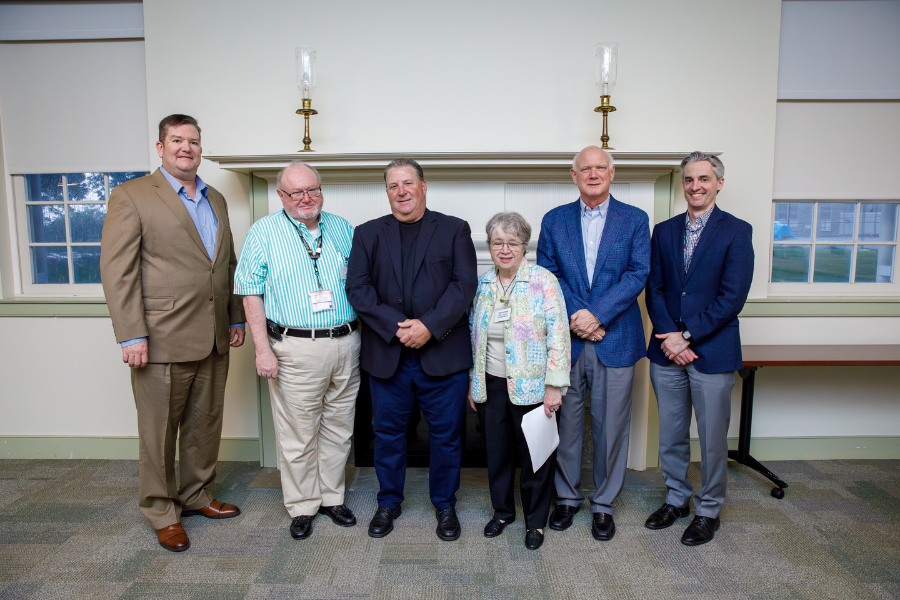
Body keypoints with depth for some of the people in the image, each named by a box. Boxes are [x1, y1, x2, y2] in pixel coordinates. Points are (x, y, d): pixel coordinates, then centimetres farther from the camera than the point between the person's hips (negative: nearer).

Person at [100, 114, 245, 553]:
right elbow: (117, 270, -10)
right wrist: (131, 336, -15)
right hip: (162, 340, -6)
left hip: (213, 340, 6)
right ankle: (162, 512, 26)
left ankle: (196, 496, 35)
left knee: (205, 426, 16)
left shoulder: (216, 200, 14)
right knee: (159, 431, 8)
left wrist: (236, 319, 12)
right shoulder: (132, 196, -4)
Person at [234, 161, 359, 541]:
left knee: (338, 429, 14)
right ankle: (302, 506, 24)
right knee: (297, 434, 6)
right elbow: (252, 295, -4)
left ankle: (331, 497, 31)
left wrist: (362, 336, 7)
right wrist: (262, 349, -11)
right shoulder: (263, 232, -1)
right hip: (295, 349, -3)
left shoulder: (343, 229, 10)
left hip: (345, 344, 4)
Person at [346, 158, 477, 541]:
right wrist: (396, 326, -14)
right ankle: (389, 502, 35)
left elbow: (464, 285, -6)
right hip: (387, 355, 2)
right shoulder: (367, 234, 9)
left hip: (443, 353, -1)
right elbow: (357, 289, -2)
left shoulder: (454, 230, 5)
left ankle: (444, 504, 31)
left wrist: (429, 326, -17)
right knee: (388, 433, 14)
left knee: (446, 435, 9)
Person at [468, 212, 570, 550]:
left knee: (535, 453, 8)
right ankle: (502, 511, 36)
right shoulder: (483, 284, 6)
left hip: (531, 386, -4)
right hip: (491, 385, 4)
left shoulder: (543, 281, -9)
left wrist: (554, 386, -15)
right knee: (497, 450, 14)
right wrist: (473, 382, 12)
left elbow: (558, 335, -12)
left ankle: (536, 520, 28)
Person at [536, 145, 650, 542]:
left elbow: (638, 274, -5)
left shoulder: (635, 219, 5)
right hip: (566, 339, 1)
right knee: (566, 423, 10)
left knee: (611, 427, 7)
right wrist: (576, 317, -12)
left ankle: (604, 504, 27)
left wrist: (596, 314, -16)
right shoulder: (554, 220, 8)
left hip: (615, 340, -1)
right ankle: (566, 497, 30)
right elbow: (547, 274, 1)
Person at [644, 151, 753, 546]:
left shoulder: (737, 231, -4)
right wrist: (668, 335, -9)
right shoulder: (664, 231, 9)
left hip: (712, 350, -3)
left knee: (712, 439, 8)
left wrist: (687, 335, -14)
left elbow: (733, 297, -11)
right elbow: (654, 289, 4)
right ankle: (676, 499, 34)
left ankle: (708, 511, 28)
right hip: (667, 350, 4)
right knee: (670, 435, 15)